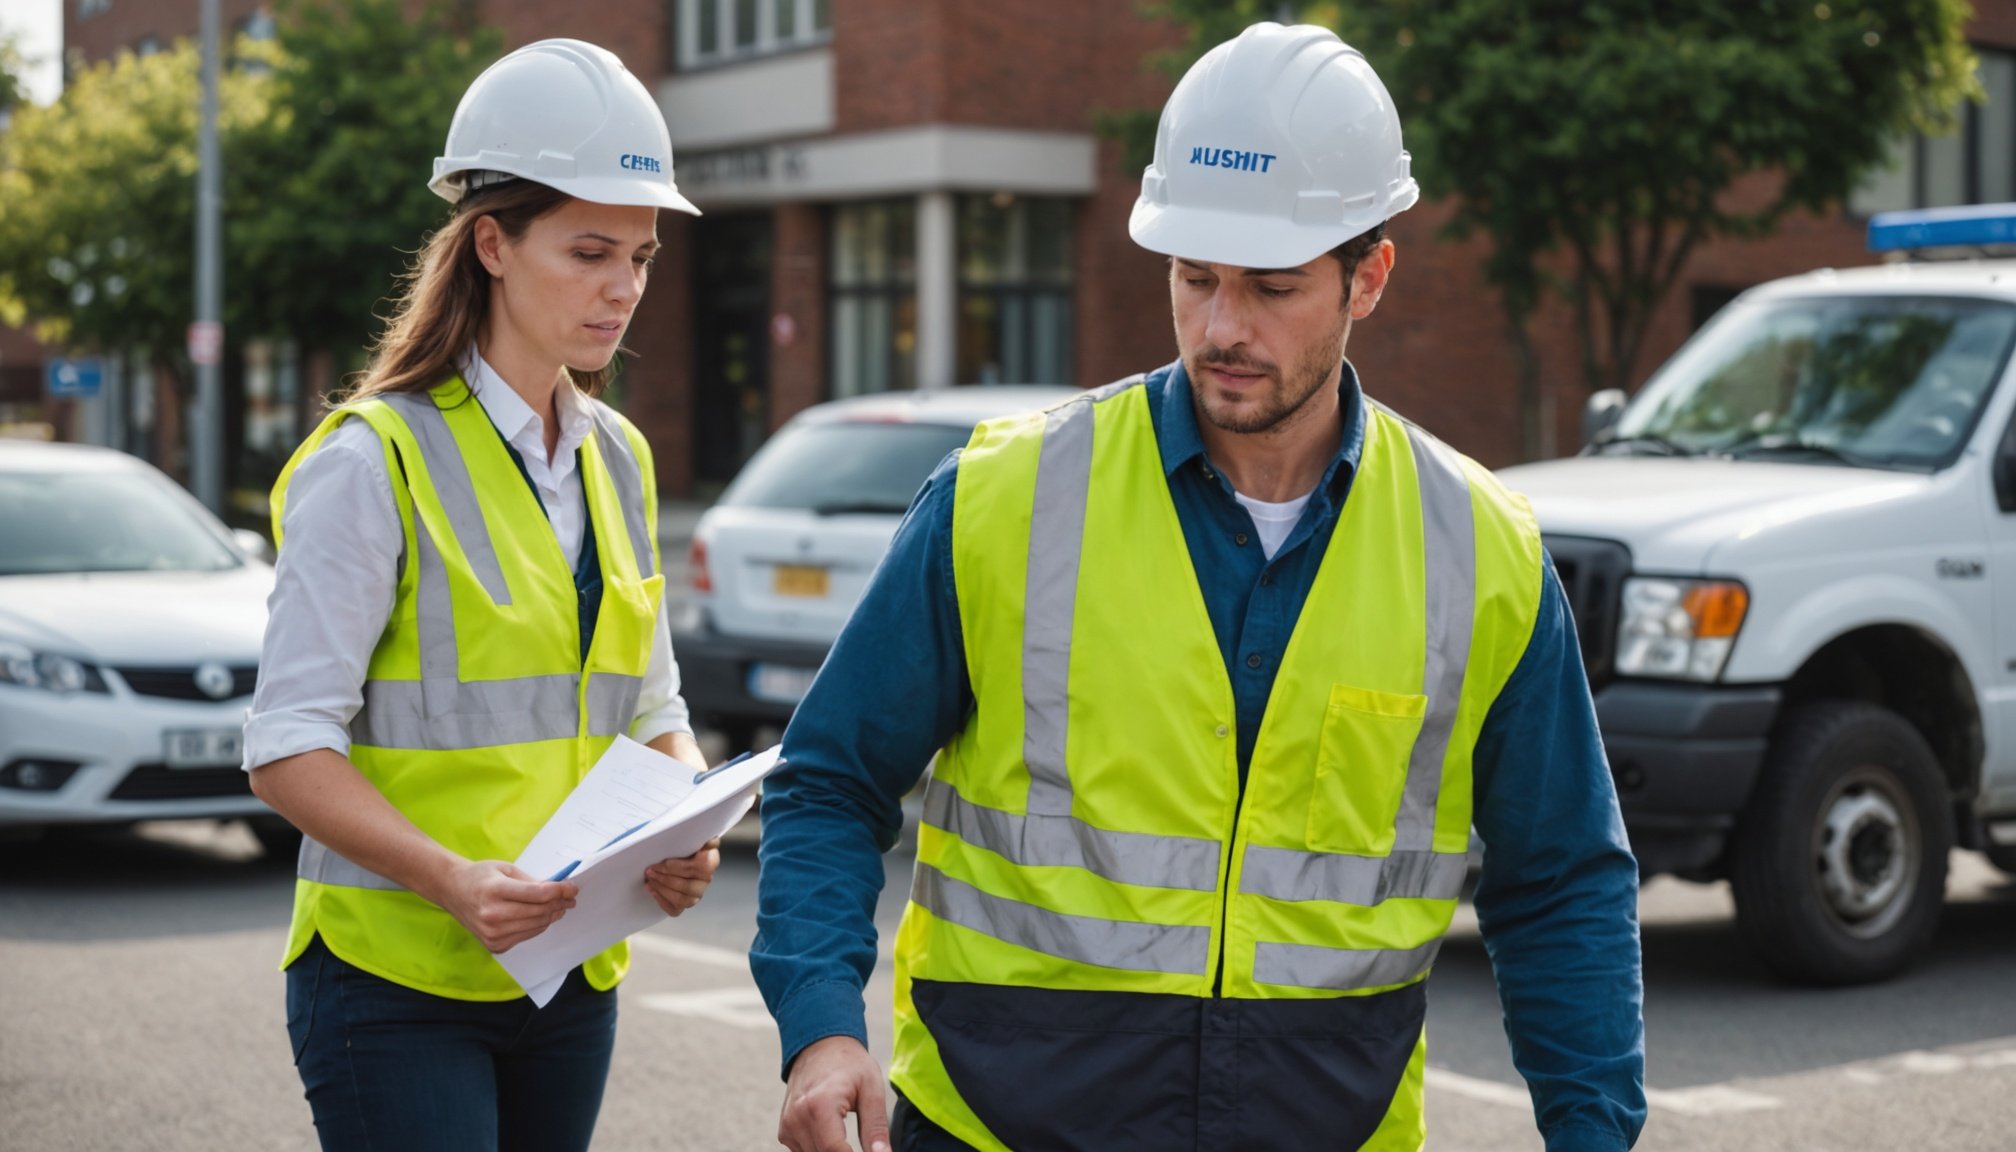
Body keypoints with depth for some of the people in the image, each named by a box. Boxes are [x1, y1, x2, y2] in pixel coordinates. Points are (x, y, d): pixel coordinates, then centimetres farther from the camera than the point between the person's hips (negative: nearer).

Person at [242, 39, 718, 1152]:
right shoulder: (378, 459, -10)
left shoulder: (616, 459, 10)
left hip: (569, 970, 6)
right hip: (397, 980, -6)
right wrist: (451, 879, -27)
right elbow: (287, 747, -14)